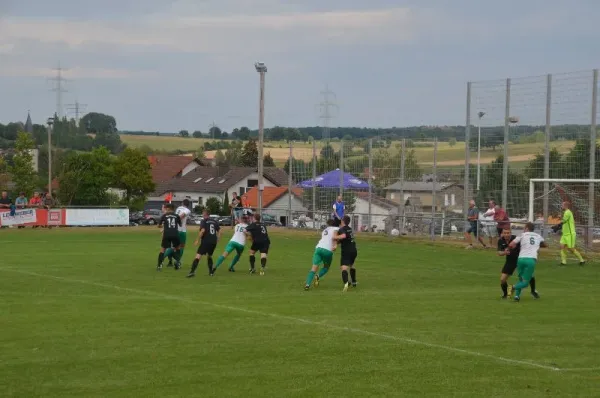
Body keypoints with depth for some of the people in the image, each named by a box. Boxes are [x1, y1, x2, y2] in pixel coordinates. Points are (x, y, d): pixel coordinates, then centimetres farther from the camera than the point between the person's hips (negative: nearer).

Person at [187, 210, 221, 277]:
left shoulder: (204, 221, -1)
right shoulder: (215, 221, 15)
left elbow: (202, 231, -15)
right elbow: (219, 231, 13)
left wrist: (198, 240, -10)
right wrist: (217, 240, 19)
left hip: (206, 241, -6)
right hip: (213, 242, 6)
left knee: (198, 256, -12)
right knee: (209, 256, 27)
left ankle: (192, 271, -26)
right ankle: (211, 272, 23)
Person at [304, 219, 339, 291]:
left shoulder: (325, 230, 29)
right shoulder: (336, 229, 11)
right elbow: (334, 237, -9)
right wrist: (335, 245, -17)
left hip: (318, 247, 4)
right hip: (328, 250, -4)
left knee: (314, 268, -2)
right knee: (326, 267, 19)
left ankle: (307, 284, -20)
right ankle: (318, 276, -10)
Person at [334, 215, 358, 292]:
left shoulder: (342, 229, -8)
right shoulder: (350, 229, 18)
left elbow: (343, 236, -29)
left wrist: (336, 237, -16)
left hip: (346, 251, -8)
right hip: (354, 250, 8)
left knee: (344, 267, -18)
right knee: (351, 265, 31)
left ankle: (346, 282, -42)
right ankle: (354, 282, 42)